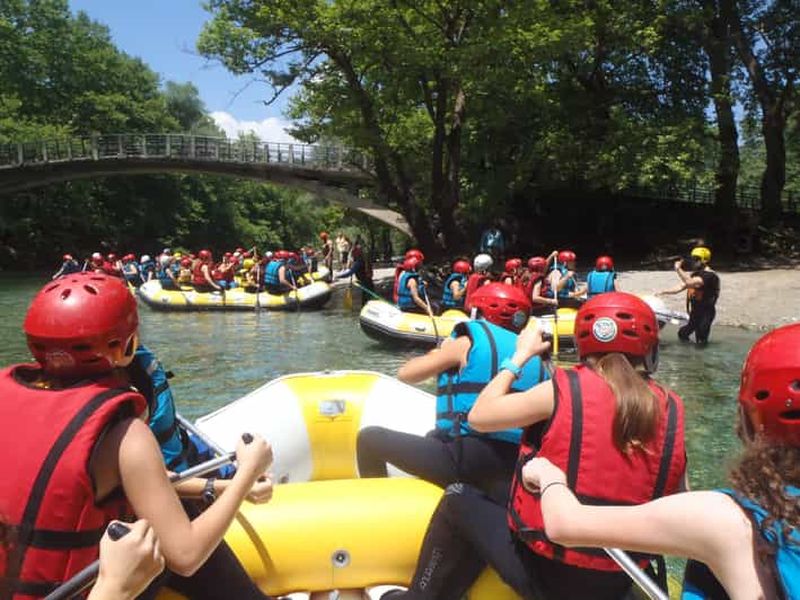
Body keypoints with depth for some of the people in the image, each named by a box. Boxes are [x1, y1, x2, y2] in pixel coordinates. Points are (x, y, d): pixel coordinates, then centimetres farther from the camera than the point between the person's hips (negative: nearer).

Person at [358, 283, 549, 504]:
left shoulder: (469, 342, 0)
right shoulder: (535, 359, 15)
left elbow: (405, 374, 6)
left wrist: (439, 355, 24)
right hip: (515, 470, 6)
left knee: (370, 437, 5)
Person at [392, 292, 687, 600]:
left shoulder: (565, 389, -15)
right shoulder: (672, 410, -4)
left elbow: (478, 417, -5)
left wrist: (520, 355, 5)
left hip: (546, 574, -5)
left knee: (459, 498, 16)